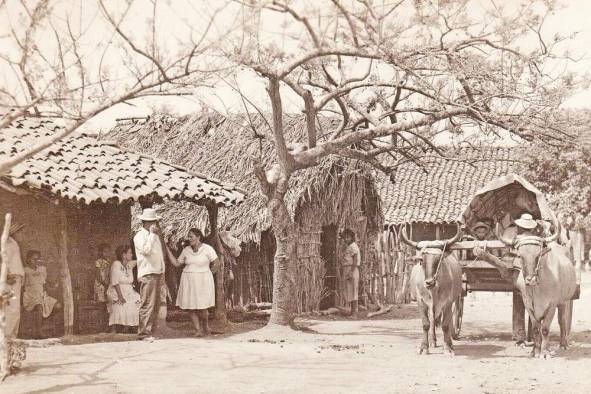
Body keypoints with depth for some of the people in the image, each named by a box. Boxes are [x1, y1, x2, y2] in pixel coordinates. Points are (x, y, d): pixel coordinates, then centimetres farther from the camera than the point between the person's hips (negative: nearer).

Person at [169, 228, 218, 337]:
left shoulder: (207, 249, -7)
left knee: (201, 307, -6)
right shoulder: (186, 250, 5)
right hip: (188, 282, 4)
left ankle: (206, 326, 22)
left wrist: (203, 269, 3)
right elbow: (176, 263, 10)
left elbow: (216, 262, -2)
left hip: (202, 281, -4)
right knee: (190, 307, -1)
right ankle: (198, 330, 9)